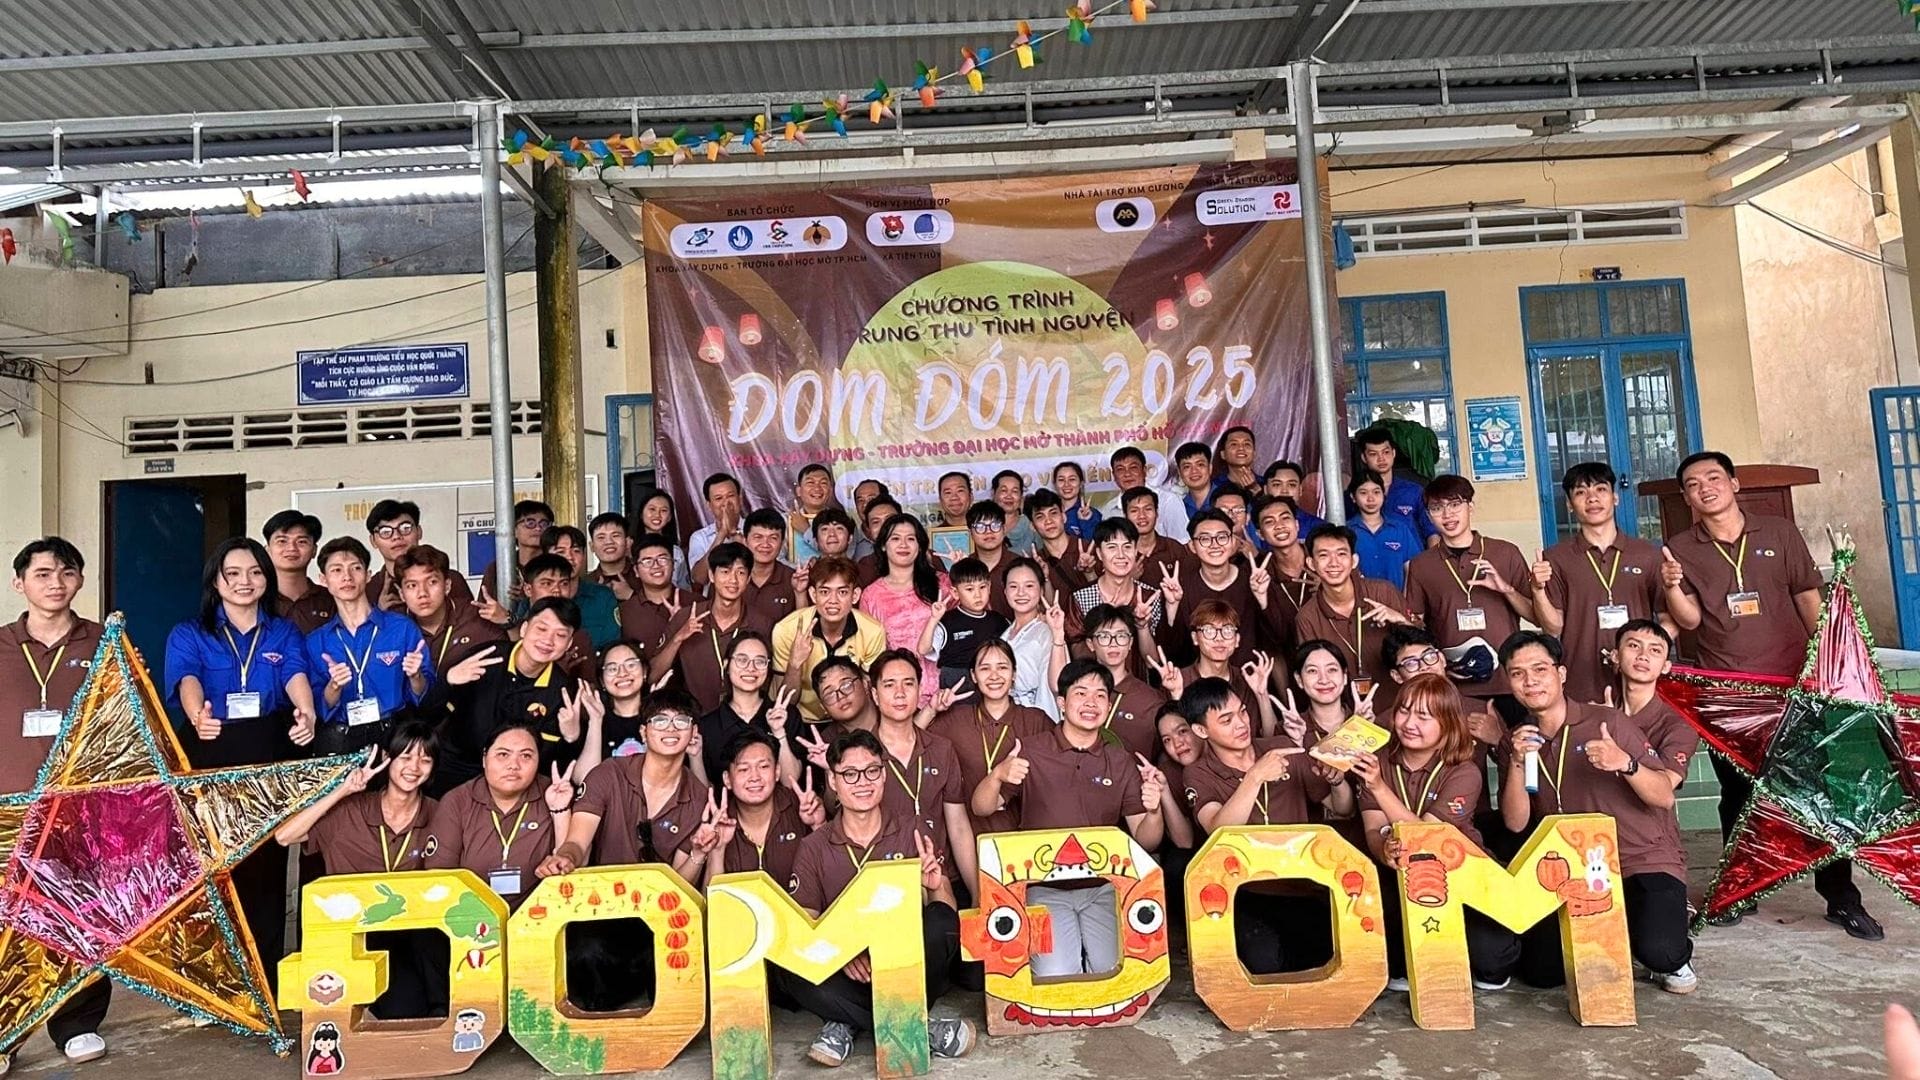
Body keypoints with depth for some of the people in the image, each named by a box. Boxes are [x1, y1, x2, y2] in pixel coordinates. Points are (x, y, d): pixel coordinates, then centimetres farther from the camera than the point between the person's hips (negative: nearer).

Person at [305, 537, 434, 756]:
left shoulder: (403, 628, 3)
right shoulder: (315, 642, 10)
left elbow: (424, 696, 6)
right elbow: (320, 709, 6)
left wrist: (415, 677, -13)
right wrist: (334, 687, -12)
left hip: (395, 736, -1)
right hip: (338, 741, 1)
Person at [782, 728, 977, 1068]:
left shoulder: (912, 835, 2)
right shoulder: (814, 849, 3)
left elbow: (948, 914, -2)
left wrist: (937, 887, -26)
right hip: (847, 972, 1)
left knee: (941, 920, -28)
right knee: (789, 972, -28)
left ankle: (849, 1023, -15)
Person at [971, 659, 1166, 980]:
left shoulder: (1123, 764, 8)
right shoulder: (1030, 752, 2)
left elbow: (1145, 841, 7)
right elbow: (982, 808, -2)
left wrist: (1153, 812, -16)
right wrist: (997, 776, -23)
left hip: (1103, 887, 2)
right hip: (1045, 888, -2)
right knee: (1056, 977, -20)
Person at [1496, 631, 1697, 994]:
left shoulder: (1608, 722, -8)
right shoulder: (1516, 743, 3)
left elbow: (1664, 797, -10)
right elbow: (1516, 823, -7)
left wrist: (1626, 763, -30)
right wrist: (1517, 763, -22)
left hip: (1645, 860, -3)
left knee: (1657, 950, -30)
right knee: (1540, 971, -10)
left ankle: (1675, 959, 8)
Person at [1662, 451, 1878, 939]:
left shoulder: (1779, 533, 4)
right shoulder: (1680, 549, 1)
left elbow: (1810, 601, 8)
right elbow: (1689, 620, -5)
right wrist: (1672, 588, -25)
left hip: (1794, 682, 0)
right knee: (1738, 794, 9)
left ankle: (1841, 898, 14)